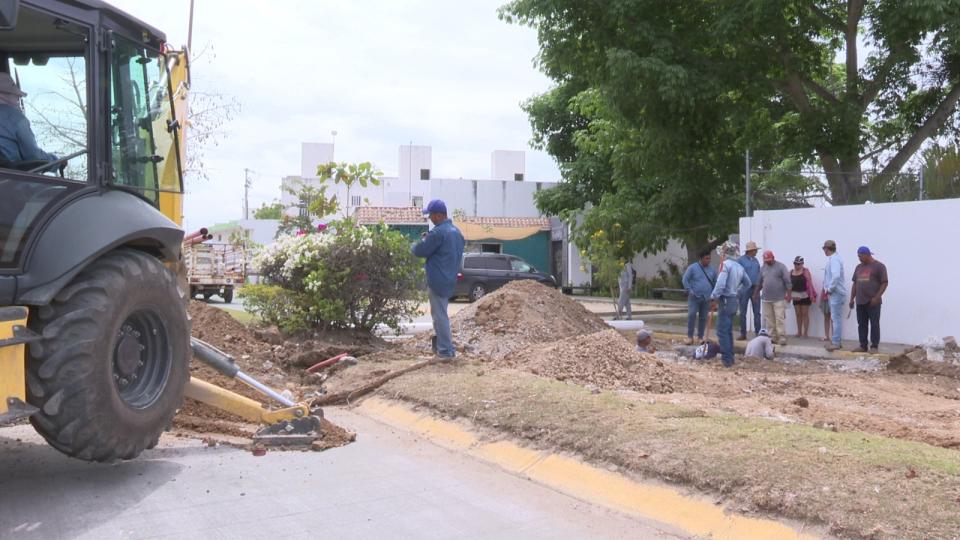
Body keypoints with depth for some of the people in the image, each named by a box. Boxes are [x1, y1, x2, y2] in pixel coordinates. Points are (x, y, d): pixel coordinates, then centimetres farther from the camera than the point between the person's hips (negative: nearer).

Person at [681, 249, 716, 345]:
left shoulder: (712, 270, 10)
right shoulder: (692, 268, -2)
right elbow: (685, 279, -3)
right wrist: (689, 291, -11)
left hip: (706, 298, 4)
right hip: (694, 297, -4)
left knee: (703, 318, 6)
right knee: (691, 315, -13)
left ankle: (700, 337, 15)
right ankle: (690, 336, -6)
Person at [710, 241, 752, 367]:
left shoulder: (725, 264, -14)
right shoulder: (739, 267, 10)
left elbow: (720, 284, -23)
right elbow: (748, 283, 21)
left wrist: (713, 298, -17)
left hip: (725, 301, -8)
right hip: (735, 301, 8)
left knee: (722, 331, -5)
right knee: (728, 330, 17)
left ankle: (727, 359, -7)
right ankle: (730, 356, 22)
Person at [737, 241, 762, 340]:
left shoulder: (756, 260, 12)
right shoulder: (741, 260, -5)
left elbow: (759, 273, 18)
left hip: (755, 289, 5)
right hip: (744, 289, -5)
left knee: (757, 312, 3)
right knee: (743, 312, 2)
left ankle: (758, 332, 8)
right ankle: (743, 333, 8)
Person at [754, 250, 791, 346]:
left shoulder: (781, 266, -3)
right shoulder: (763, 268, 13)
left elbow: (787, 281, -6)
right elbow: (759, 282, 19)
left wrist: (788, 293, -11)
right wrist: (756, 293, 18)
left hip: (779, 298, -5)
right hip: (766, 299, 5)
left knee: (780, 319, -7)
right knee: (769, 319, 6)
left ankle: (782, 338, -5)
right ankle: (772, 337, 13)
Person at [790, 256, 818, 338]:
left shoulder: (805, 271, -5)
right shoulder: (791, 272, 8)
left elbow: (809, 283, -11)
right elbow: (789, 284, 11)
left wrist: (812, 295, -17)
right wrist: (789, 295, 6)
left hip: (805, 295, -5)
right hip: (795, 296, 5)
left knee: (805, 313, 0)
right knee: (798, 314, 8)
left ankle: (805, 333, 4)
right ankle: (799, 332, 15)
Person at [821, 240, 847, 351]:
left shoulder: (834, 259, -17)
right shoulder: (833, 258, 13)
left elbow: (836, 276, -29)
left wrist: (829, 289, -19)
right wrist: (828, 289, 13)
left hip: (836, 293, -10)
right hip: (834, 293, 10)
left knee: (836, 318, -6)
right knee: (835, 318, 15)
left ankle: (836, 342, -4)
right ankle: (835, 341, 22)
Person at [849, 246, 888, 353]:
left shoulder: (879, 266, -3)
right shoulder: (859, 267, 17)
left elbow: (884, 283, -7)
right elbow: (855, 284, 20)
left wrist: (876, 297, -15)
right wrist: (852, 298, 13)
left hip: (873, 302, -6)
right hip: (860, 302, 6)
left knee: (874, 324, -3)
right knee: (861, 325, 7)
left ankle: (874, 346, 1)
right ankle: (863, 346, 13)